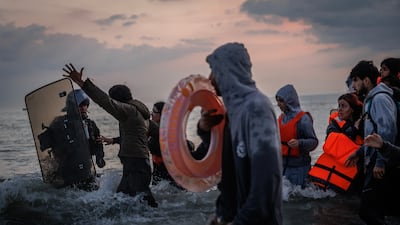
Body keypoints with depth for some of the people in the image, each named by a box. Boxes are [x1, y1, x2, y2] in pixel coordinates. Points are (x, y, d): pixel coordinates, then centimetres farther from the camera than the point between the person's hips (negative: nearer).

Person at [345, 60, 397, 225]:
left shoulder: (380, 98, -11)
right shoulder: (370, 99, 20)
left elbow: (387, 131, -21)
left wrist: (380, 162, -23)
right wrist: (359, 153, 24)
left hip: (379, 166, -10)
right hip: (372, 162, 10)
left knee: (367, 211, -16)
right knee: (374, 211, 12)